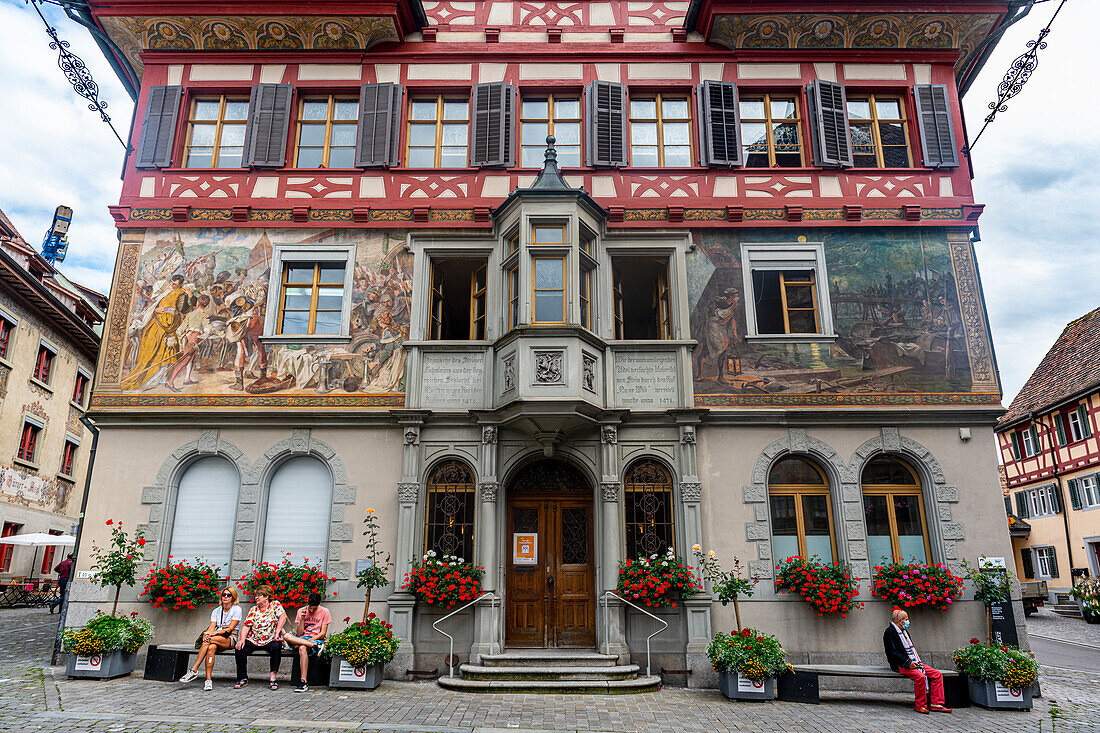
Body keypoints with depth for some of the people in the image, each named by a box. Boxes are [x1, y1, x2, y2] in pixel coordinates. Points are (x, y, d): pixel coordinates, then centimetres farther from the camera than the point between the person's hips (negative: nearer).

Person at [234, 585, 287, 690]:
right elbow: (247, 626, 4)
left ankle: (273, 677, -26)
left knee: (276, 647, -35)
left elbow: (283, 617, -14)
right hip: (254, 640, 4)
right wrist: (242, 639, -14)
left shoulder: (275, 605, 2)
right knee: (240, 648, -22)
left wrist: (277, 633, -25)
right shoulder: (253, 610, 14)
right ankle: (242, 678, -7)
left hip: (271, 640, -4)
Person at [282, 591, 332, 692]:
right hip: (302, 638, 4)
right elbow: (299, 634, 3)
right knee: (286, 636, -28)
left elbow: (322, 634, -4)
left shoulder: (324, 612, 0)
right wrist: (302, 619, -11)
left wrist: (307, 641, -16)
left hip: (317, 639, -4)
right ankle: (314, 645, -32)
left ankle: (303, 682, -36)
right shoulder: (301, 611, 8)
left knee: (302, 648, -38)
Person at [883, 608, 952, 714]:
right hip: (901, 665, -10)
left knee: (937, 674, -2)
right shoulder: (890, 632, -11)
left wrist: (918, 661, 9)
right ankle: (920, 705, -15)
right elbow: (893, 653, -17)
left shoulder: (904, 631, 20)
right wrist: (908, 663, -22)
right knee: (920, 676, -32)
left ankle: (936, 703, 0)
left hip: (913, 662, 10)